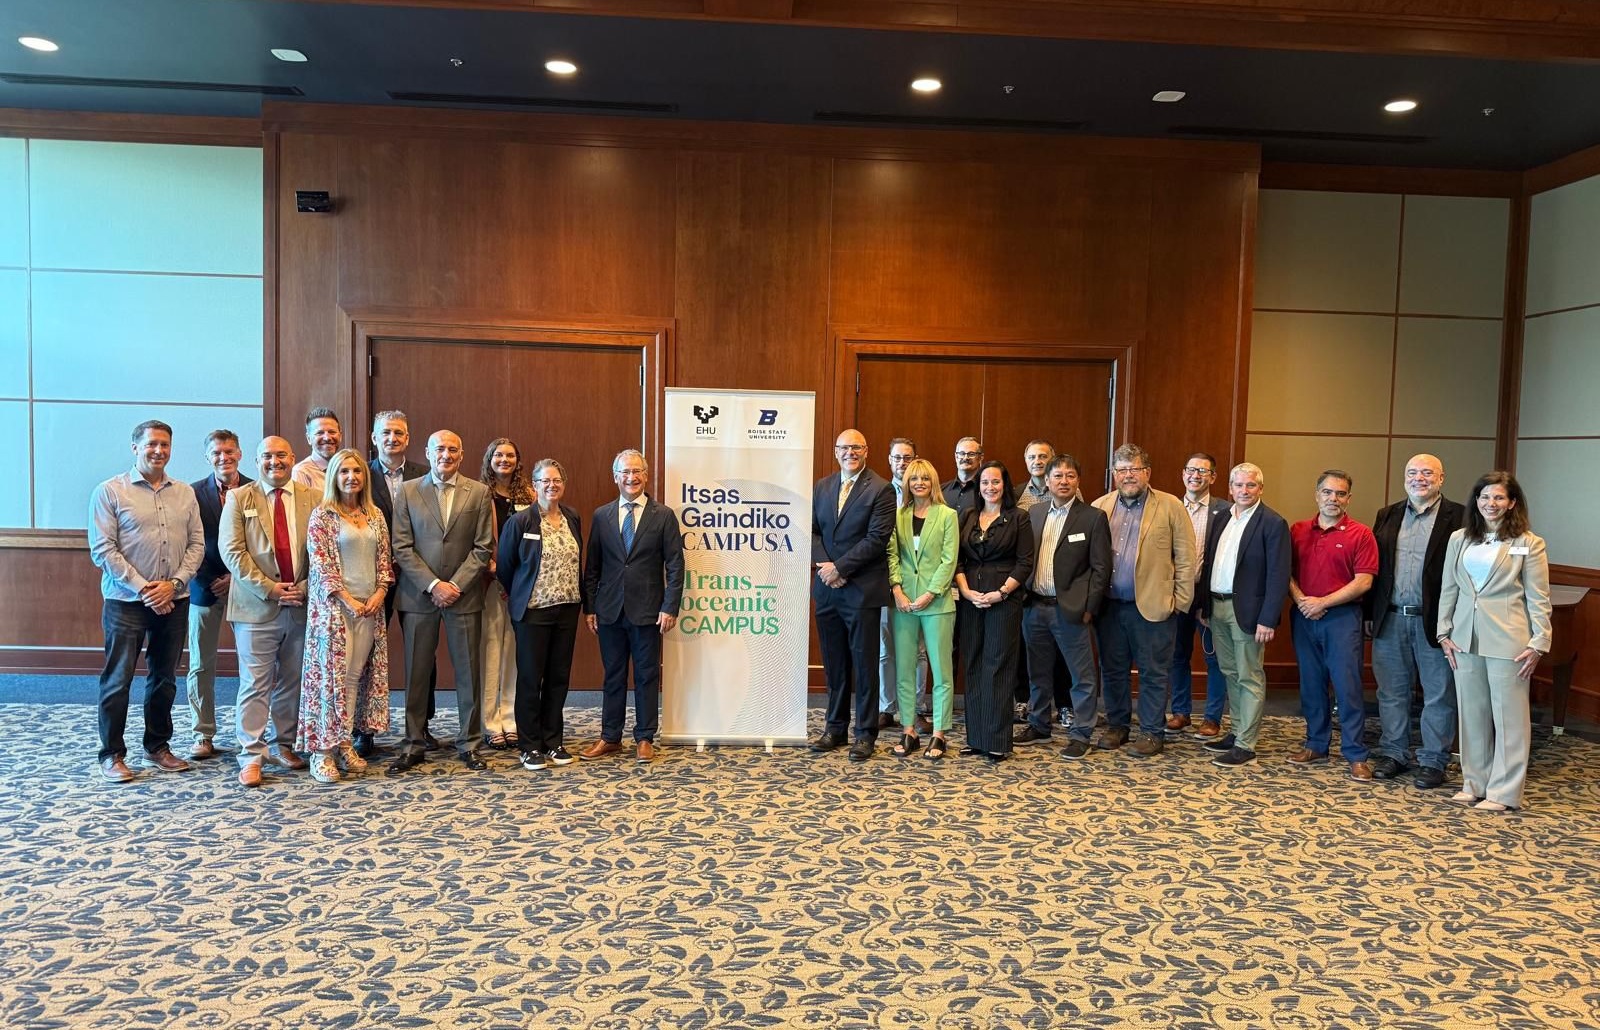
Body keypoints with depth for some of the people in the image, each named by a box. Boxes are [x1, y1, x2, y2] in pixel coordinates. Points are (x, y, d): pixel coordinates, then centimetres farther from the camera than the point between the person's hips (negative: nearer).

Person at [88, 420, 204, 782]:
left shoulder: (185, 493, 9)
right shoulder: (110, 491, -3)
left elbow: (196, 544, 6)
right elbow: (103, 549, -8)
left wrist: (174, 583, -9)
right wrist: (143, 589, -14)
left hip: (174, 600, 4)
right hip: (127, 602, -4)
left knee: (164, 678, 12)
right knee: (118, 679, 1)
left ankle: (158, 748, 24)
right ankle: (112, 754, 13)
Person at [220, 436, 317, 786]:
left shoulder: (313, 499, 7)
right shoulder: (239, 499, 3)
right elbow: (233, 551, -5)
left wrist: (304, 588, -9)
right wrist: (268, 588, -12)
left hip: (302, 606, 2)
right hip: (256, 607, -2)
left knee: (291, 683, 11)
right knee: (255, 685, 0)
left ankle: (282, 746, 24)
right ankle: (251, 756, 6)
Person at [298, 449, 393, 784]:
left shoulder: (375, 515, 11)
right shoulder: (322, 515, -4)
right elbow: (321, 564, -9)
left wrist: (380, 592, -3)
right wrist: (347, 600, -14)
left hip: (370, 605, 5)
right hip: (334, 604, -5)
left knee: (355, 675, 7)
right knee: (331, 674, -6)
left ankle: (344, 744, 14)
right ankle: (322, 751, 1)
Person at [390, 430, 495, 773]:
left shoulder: (478, 492, 4)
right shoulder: (408, 491, 4)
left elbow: (483, 547, 1)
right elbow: (402, 548, -1)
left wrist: (456, 585, -9)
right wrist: (433, 585, -10)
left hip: (464, 594, 0)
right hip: (418, 596, 0)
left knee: (469, 673, 5)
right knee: (417, 674, 5)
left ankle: (469, 744, 16)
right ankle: (414, 745, 16)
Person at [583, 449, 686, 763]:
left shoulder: (663, 515, -1)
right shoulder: (601, 516, 7)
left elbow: (675, 566, -4)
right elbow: (592, 566, 8)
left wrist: (670, 608, -10)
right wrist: (590, 607, 4)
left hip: (647, 611, -2)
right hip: (610, 610, 2)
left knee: (647, 676, 6)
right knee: (613, 676, 11)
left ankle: (644, 738, 18)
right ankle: (610, 737, 22)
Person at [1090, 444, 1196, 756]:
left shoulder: (1171, 507, -2)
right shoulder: (1100, 507, 7)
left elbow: (1185, 559, -2)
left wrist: (1180, 601, -6)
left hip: (1152, 606, -3)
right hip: (1109, 605, 3)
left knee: (1153, 672, 5)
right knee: (1112, 669, 12)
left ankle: (1152, 732, 17)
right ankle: (1117, 725, 27)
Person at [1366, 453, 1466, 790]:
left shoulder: (1459, 518, -4)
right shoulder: (1387, 516, 10)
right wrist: (1369, 613, 8)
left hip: (1435, 623, -4)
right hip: (1390, 620, 4)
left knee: (1438, 696, 7)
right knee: (1391, 692, 12)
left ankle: (1433, 761, 18)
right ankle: (1392, 754, 24)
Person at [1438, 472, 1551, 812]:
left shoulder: (1528, 544, -2)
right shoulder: (1459, 539, 7)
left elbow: (1539, 599, -3)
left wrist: (1539, 643, -8)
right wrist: (1444, 633, 6)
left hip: (1507, 640, -4)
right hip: (1465, 638, 4)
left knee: (1509, 717, 3)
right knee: (1472, 713, 11)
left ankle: (1503, 792, 12)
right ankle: (1474, 783, 23)